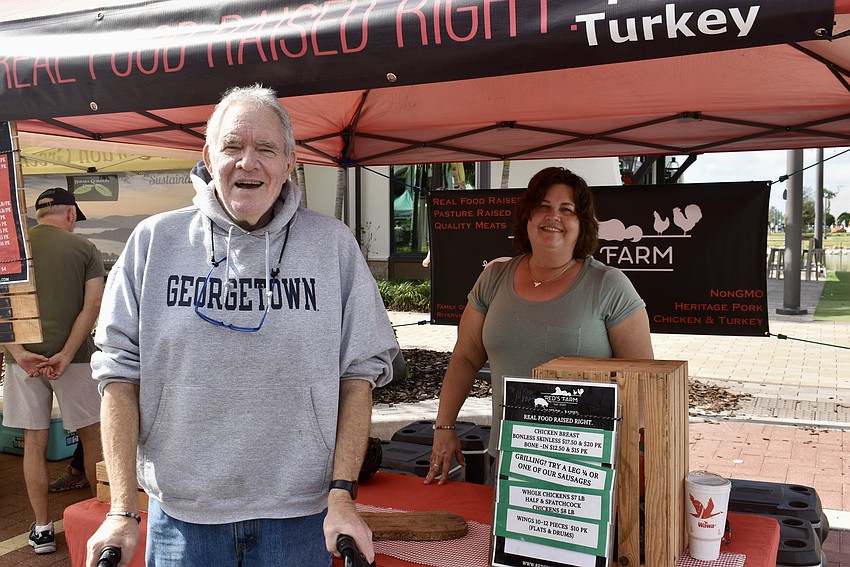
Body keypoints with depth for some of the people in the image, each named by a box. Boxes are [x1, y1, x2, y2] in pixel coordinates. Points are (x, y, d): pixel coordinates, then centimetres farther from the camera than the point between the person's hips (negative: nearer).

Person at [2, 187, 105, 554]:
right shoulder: (84, 249, 0)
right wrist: (66, 355, -12)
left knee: (34, 443, 9)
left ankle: (42, 529, 16)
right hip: (74, 357, -2)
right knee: (92, 436, 11)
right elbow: (92, 306, -9)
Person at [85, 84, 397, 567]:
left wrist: (343, 493, -8)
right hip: (180, 513, 1)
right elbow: (121, 370, -1)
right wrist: (122, 509, -5)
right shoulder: (154, 241, -2)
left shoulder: (333, 244, -4)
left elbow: (361, 371, -3)